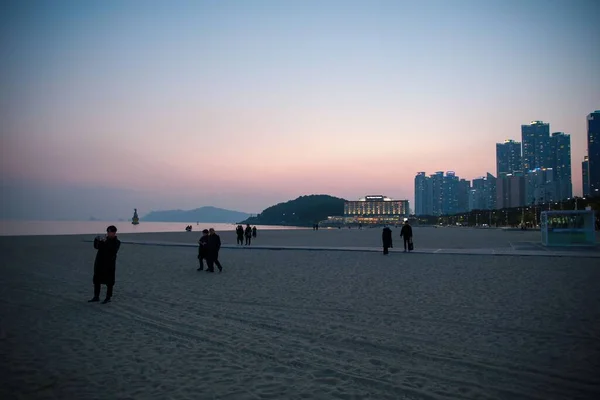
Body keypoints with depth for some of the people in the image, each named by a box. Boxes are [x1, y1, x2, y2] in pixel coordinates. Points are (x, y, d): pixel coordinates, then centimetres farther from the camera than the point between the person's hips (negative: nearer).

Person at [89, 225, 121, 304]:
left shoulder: (117, 242, -4)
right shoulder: (104, 239, 10)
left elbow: (113, 250, -21)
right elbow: (96, 247, 3)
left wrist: (106, 242, -28)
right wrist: (97, 240, -14)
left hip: (109, 264, -5)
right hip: (99, 263, 5)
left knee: (109, 282, 0)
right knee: (96, 280, 9)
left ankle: (108, 298, 9)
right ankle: (96, 297, 19)